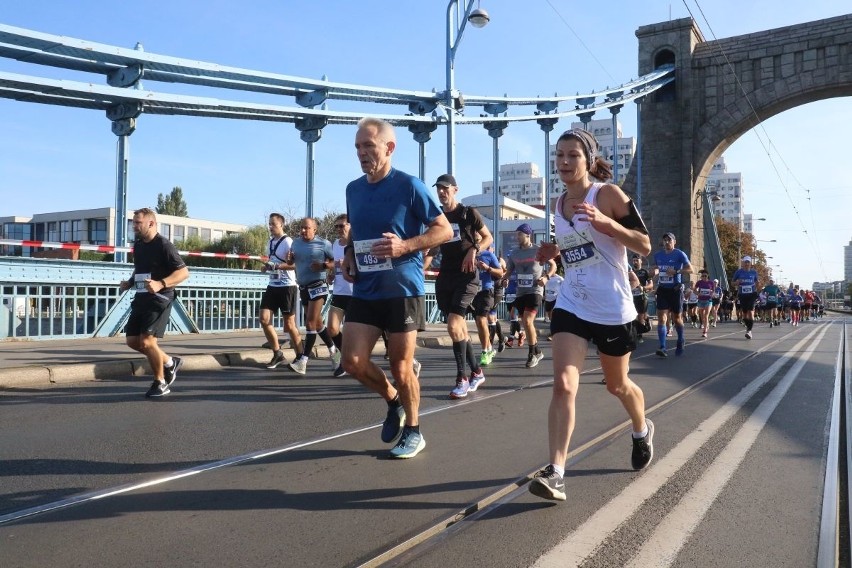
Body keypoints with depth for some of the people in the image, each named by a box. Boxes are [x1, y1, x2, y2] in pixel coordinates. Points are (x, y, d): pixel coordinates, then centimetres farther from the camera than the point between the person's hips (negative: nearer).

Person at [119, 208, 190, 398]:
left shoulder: (163, 245, -13)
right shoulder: (138, 244, 11)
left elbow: (184, 272, -18)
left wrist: (161, 284, -30)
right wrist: (129, 283, 10)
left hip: (159, 299, -9)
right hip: (141, 298, 9)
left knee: (147, 341, -13)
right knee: (132, 341, 7)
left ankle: (160, 383, 6)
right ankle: (169, 363, 26)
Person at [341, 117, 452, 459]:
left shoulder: (409, 186, -9)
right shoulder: (353, 189, 9)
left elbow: (444, 230, -7)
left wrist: (405, 245, -21)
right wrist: (349, 256, 4)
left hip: (403, 290, -5)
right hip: (364, 291, 6)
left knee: (400, 368, 3)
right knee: (353, 363, -1)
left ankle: (413, 431, 26)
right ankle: (393, 401, 28)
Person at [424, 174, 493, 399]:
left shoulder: (468, 213, -2)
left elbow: (488, 237, 5)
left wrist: (473, 250, -13)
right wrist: (421, 269, 6)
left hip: (466, 276, -5)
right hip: (445, 277, 6)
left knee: (454, 325, -19)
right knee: (460, 328, 8)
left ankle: (462, 378, -9)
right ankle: (477, 371, 24)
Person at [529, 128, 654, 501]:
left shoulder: (609, 195, -9)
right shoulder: (559, 205, 8)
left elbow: (645, 245, -12)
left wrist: (605, 221, -26)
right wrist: (554, 253, 1)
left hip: (613, 309, -3)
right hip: (571, 306, 4)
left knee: (617, 385, 16)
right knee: (563, 384, -14)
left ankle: (642, 431, 48)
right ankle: (555, 473, -14)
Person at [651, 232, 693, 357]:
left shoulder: (680, 254, -6)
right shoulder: (657, 255, 8)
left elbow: (690, 269, -10)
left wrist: (676, 271, -24)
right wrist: (654, 271, -3)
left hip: (675, 289, -3)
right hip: (662, 289, 3)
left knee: (677, 318, 8)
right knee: (661, 318, -9)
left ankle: (680, 343, 31)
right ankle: (662, 347, -13)